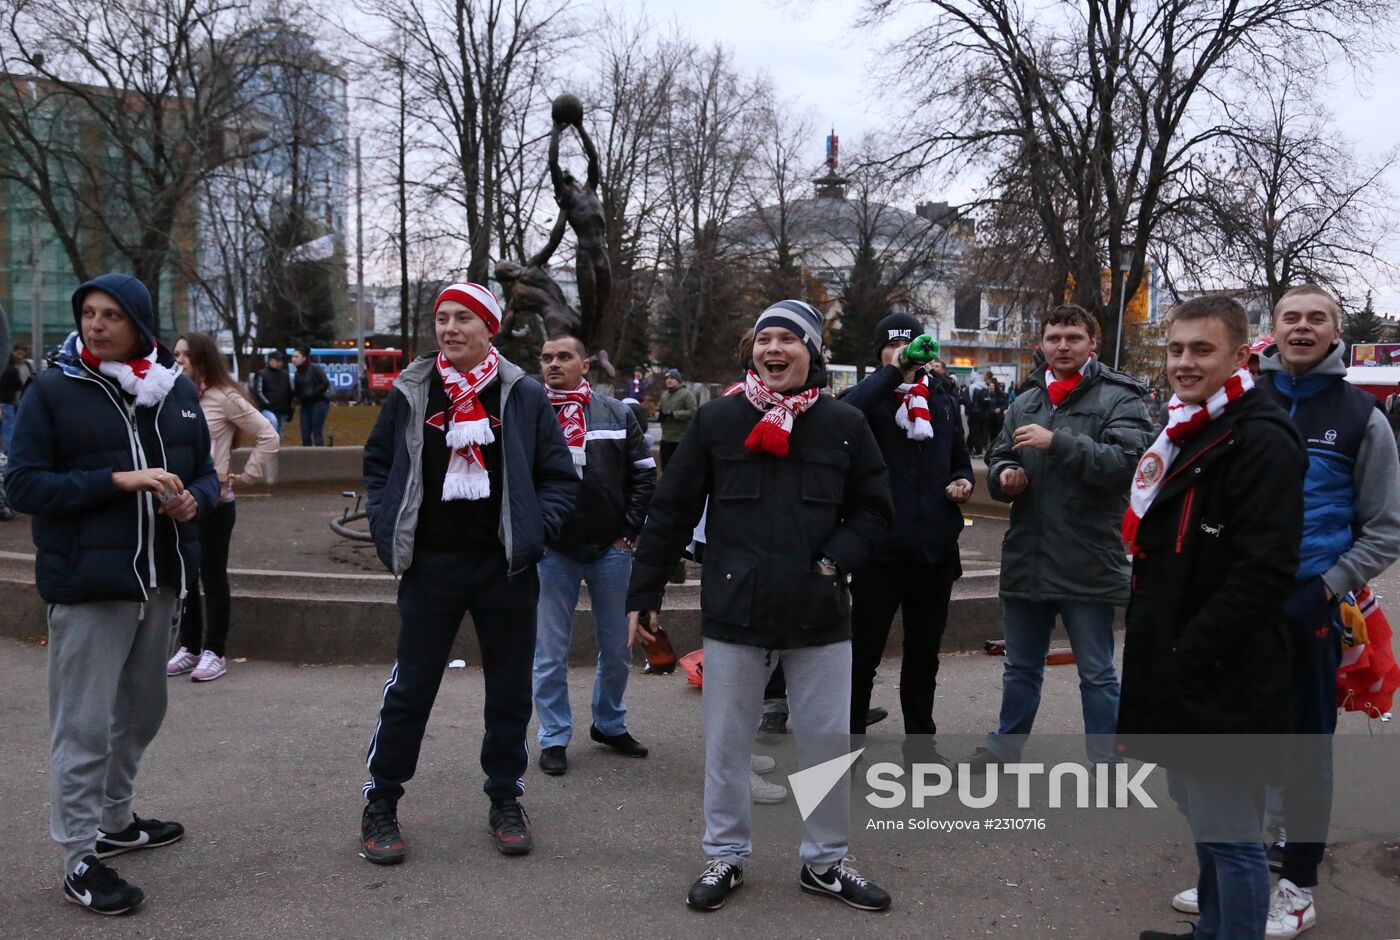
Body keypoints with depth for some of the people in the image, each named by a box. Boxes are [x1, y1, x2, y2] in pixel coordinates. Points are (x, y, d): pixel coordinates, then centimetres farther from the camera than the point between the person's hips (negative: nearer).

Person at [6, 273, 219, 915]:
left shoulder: (177, 391, 7)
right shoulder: (53, 391, -6)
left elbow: (205, 471, 14)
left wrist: (194, 499, -9)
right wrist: (118, 481, -21)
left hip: (160, 578, 6)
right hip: (86, 582, -5)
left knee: (141, 710, 18)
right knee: (84, 723, -1)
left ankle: (114, 820, 37)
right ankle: (79, 858, 10)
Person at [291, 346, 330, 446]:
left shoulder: (315, 368, -7)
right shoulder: (298, 373, 12)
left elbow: (326, 383, -14)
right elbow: (296, 391, 17)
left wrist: (313, 394, -16)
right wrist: (300, 397, -4)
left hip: (319, 403, -7)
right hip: (305, 405, 7)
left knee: (317, 433, -9)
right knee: (305, 434, 3)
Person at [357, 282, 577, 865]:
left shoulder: (523, 397, 0)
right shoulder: (410, 394, 3)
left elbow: (560, 476, 5)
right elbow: (377, 464, 13)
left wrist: (535, 532, -6)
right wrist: (388, 532, 2)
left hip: (506, 568, 0)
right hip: (430, 565, 0)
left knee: (510, 691, 10)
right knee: (410, 687, 5)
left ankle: (505, 800, 27)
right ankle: (379, 804, 20)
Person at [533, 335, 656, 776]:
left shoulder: (617, 414, 4)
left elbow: (644, 475, 6)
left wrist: (629, 531, 0)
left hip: (610, 550, 2)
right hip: (551, 553, -2)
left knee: (618, 649, 13)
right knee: (550, 654, 4)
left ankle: (610, 724, 32)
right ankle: (554, 739, 18)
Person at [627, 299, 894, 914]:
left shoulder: (844, 424, 2)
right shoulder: (717, 419, 0)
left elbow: (872, 510, 8)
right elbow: (671, 512, 3)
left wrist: (837, 559, -10)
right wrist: (643, 594, 2)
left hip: (820, 615, 1)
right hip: (734, 611, 0)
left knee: (830, 741, 9)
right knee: (725, 744, 10)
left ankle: (825, 861, 28)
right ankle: (725, 856, 29)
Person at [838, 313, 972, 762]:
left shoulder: (943, 397, 12)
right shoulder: (869, 397, -5)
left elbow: (959, 457, 23)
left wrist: (965, 481, 2)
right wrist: (893, 370, -28)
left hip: (935, 544, 5)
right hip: (881, 545, -5)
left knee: (924, 652, 17)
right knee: (865, 651, 5)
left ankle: (920, 737, 32)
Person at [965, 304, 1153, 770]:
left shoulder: (1118, 398, -6)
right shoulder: (1025, 402, 11)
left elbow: (1127, 461, -20)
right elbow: (997, 459, 17)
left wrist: (1058, 442, -26)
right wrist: (1004, 474, -6)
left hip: (1087, 564, -5)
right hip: (1026, 559, 6)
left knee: (1097, 675, 8)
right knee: (1020, 668, 21)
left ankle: (1105, 764, 22)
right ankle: (1006, 747, 37)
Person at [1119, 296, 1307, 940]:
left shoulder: (1261, 442, -16)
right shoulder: (1186, 435, 14)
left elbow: (1263, 571, -22)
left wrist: (1189, 657, -21)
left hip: (1224, 684, -10)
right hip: (1178, 675, 10)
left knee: (1229, 834, 1)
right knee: (1203, 819, 22)